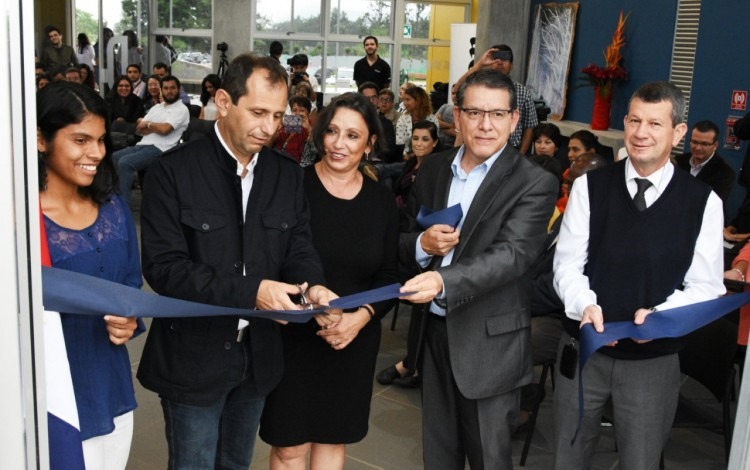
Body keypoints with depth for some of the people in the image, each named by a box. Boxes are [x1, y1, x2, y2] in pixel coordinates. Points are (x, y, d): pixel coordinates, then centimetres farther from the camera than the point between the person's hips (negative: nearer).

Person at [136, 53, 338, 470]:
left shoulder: (287, 174, 2)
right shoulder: (174, 172, -13)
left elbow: (299, 245, 2)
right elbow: (164, 267, -20)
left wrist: (313, 285, -22)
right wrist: (251, 291, -29)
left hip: (258, 352, 5)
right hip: (194, 355, -4)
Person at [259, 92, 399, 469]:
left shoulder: (381, 200, 3)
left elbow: (389, 277, 4)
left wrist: (361, 317, -14)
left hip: (354, 341, 3)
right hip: (293, 336, -3)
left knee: (333, 438, 16)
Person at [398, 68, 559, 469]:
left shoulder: (534, 184, -12)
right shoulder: (432, 169, 5)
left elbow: (512, 254, -25)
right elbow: (402, 240, 10)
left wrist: (443, 280, -41)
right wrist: (422, 244, -14)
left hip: (488, 344, -5)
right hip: (433, 332, 5)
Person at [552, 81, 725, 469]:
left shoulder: (703, 202, -5)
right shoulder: (589, 186, -3)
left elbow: (706, 286, -5)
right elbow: (567, 263, -4)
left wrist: (659, 315, -24)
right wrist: (586, 305, -24)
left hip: (654, 359, -1)